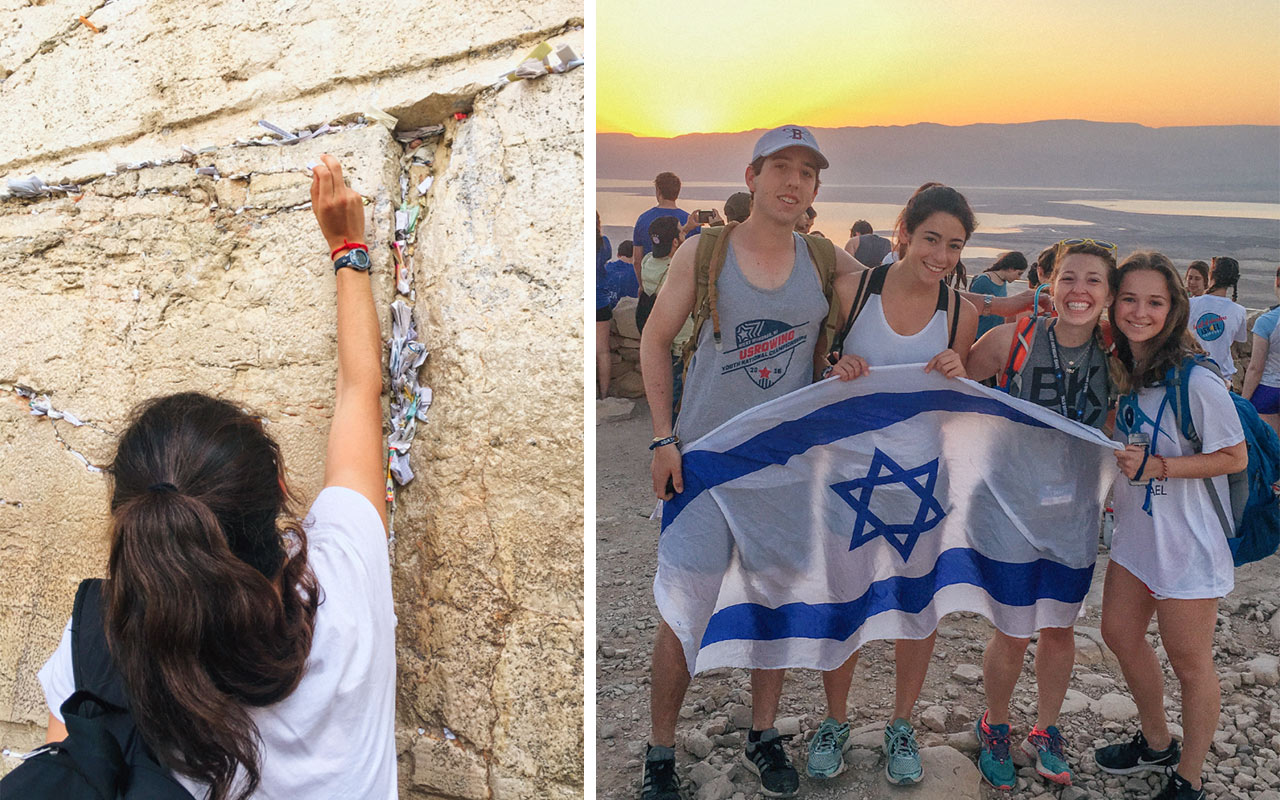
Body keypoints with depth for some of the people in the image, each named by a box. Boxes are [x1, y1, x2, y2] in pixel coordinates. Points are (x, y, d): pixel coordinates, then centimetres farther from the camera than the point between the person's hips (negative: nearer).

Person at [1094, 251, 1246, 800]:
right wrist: (1121, 474, 0)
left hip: (1188, 541, -8)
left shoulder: (1195, 382, -22)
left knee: (1187, 660, 6)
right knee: (1120, 633, 18)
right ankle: (1156, 743, 40)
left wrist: (1159, 466, -25)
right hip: (1136, 530, 8)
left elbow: (1235, 457, -17)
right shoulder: (1121, 371, 0)